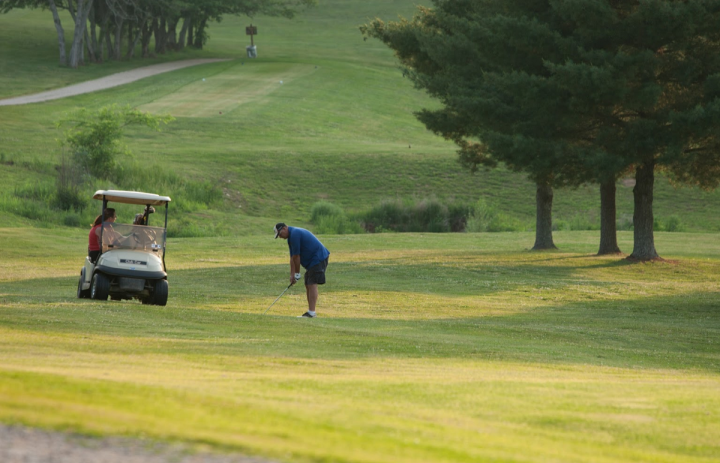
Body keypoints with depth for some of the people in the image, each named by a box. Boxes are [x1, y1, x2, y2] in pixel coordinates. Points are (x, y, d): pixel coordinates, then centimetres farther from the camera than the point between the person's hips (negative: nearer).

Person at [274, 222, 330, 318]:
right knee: (308, 285, 11)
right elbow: (292, 257, 17)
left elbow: (296, 256, -15)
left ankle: (311, 312, -17)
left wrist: (297, 274, -7)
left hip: (318, 259, -11)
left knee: (312, 284, -14)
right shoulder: (291, 236, 16)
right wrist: (292, 274, 12)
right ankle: (310, 312, 13)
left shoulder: (294, 234, -18)